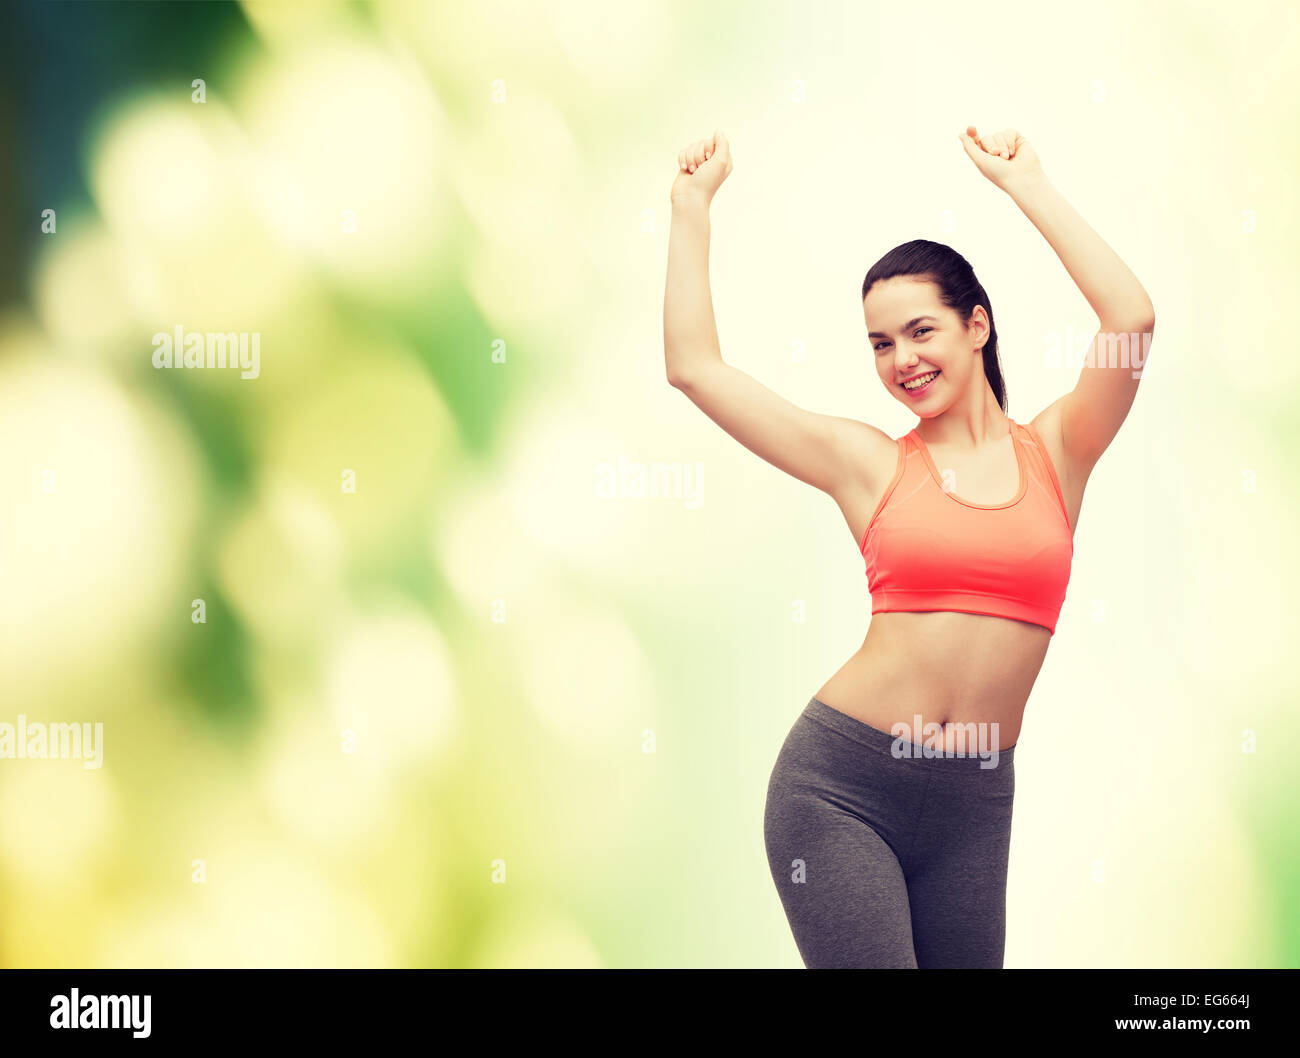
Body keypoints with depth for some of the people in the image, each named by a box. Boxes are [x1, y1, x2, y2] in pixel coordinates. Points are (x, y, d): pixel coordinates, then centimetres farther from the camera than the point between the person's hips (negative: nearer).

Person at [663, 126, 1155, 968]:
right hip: (843, 781, -2)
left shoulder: (1054, 452, 5)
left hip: (974, 801, 2)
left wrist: (1026, 184, -3)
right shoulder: (869, 464, 3)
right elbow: (694, 366, 1)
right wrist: (693, 207, 6)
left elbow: (1133, 319, -9)